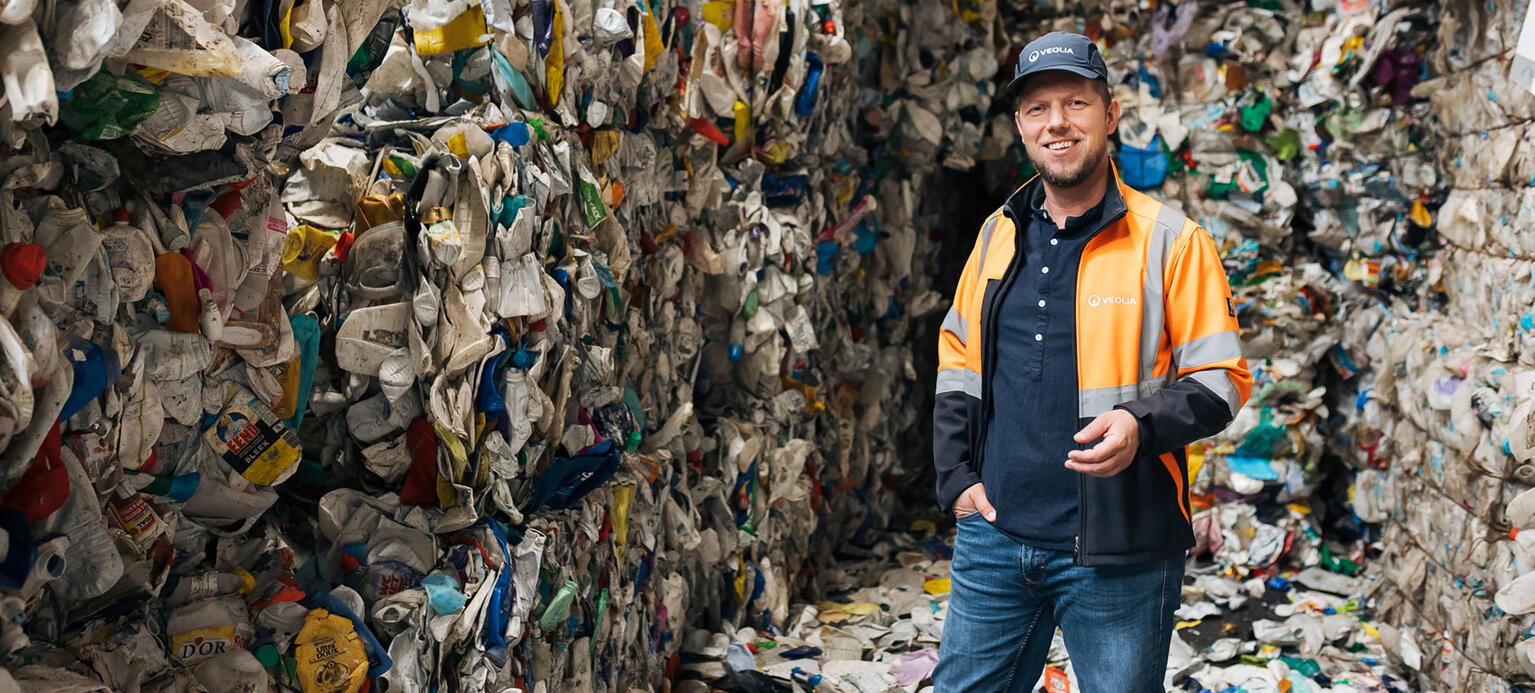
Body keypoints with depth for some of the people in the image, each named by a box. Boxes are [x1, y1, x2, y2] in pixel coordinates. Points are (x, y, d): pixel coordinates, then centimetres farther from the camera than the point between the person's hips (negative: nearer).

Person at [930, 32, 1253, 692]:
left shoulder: (1170, 241, -4)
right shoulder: (998, 234, 11)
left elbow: (1221, 380, -4)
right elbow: (957, 365, 18)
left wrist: (1142, 425, -22)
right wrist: (957, 477, 7)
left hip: (1116, 550, -4)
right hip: (994, 533, 5)